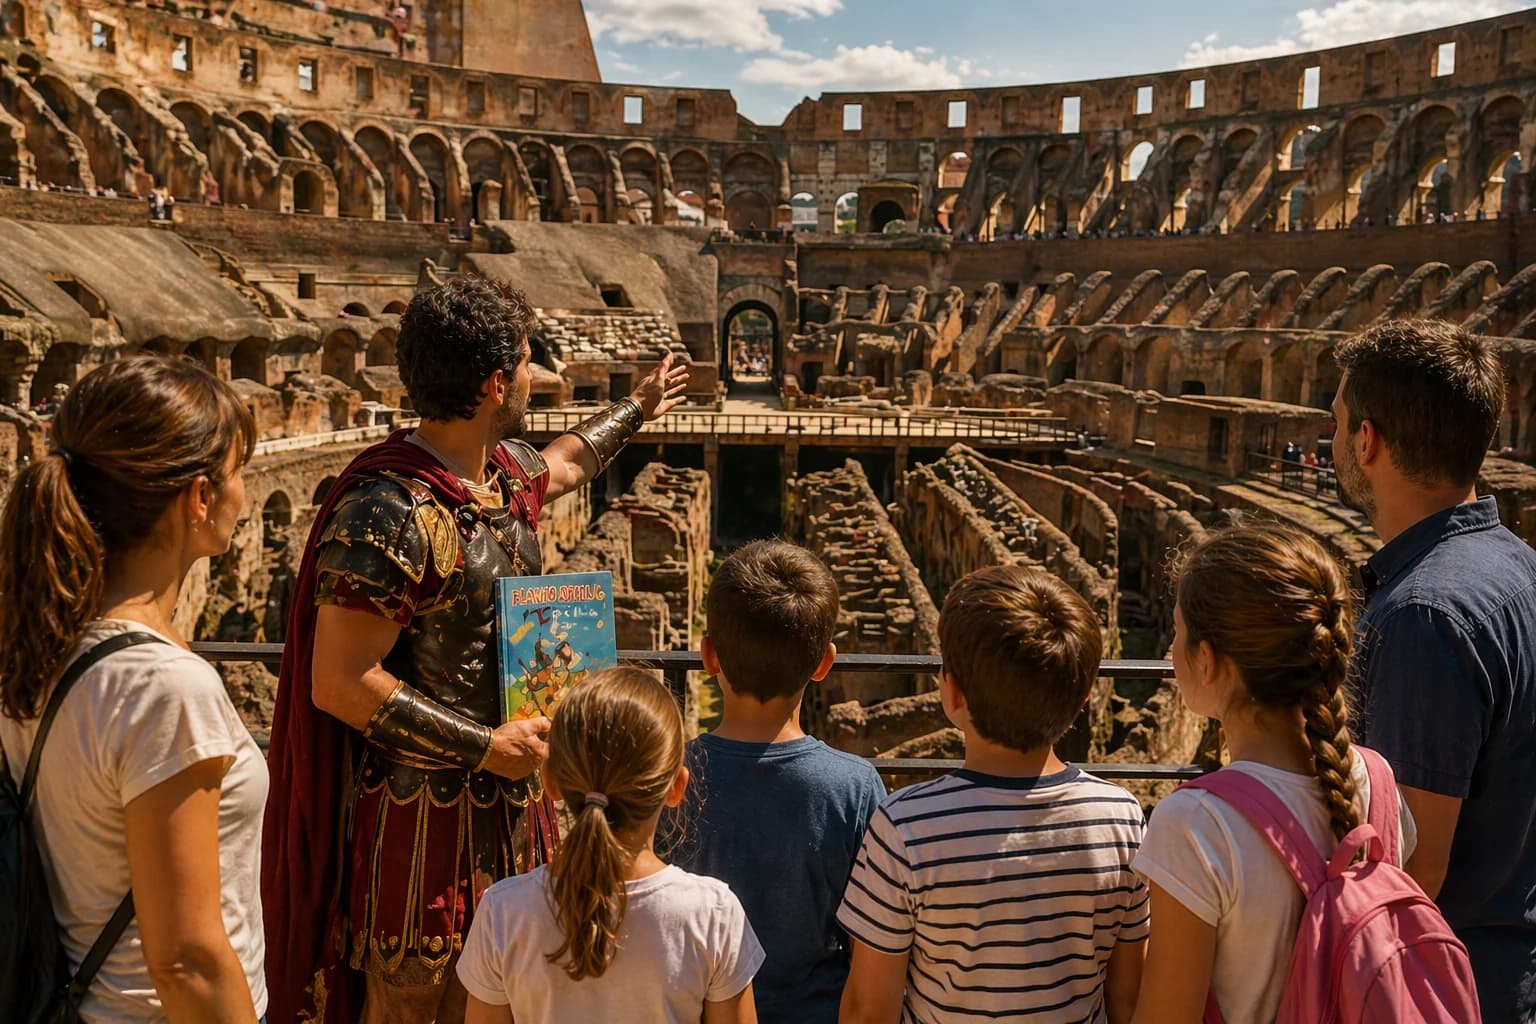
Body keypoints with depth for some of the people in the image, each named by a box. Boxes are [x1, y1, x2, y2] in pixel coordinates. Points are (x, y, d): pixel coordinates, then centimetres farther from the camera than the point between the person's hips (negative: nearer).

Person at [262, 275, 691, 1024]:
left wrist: (637, 407, 41)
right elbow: (339, 683, -24)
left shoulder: (505, 467, 2)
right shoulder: (389, 513, -25)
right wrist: (483, 746, -21)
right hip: (421, 812, -8)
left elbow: (562, 464, 28)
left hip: (507, 792, 8)